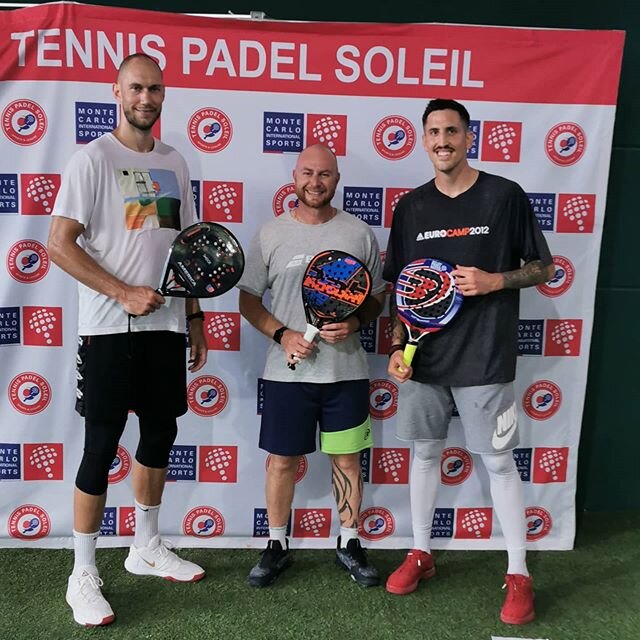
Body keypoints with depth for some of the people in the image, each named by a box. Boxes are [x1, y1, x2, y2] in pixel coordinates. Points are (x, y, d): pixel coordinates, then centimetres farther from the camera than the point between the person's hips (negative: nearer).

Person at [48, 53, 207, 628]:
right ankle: (83, 575, 17)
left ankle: (147, 548, 34)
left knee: (160, 435, 15)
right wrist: (124, 293, -19)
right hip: (110, 328, -6)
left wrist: (195, 318, 12)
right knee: (102, 446, 0)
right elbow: (60, 245, -11)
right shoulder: (93, 159, -6)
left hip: (166, 326, 6)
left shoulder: (174, 163, 12)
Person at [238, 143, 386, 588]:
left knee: (347, 458, 11)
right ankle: (277, 546, 28)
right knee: (282, 459, 9)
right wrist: (282, 334, -12)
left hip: (347, 370, 1)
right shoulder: (271, 234, 1)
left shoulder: (360, 233, 3)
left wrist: (354, 322, -13)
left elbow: (377, 297, 8)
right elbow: (249, 300, 4)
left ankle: (350, 544, 30)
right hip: (288, 371, 0)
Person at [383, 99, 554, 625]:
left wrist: (495, 281, -15)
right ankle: (421, 553, 32)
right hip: (424, 357, 4)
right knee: (425, 452, 14)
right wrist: (397, 347, 0)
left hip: (485, 358, -3)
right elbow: (400, 289, 10)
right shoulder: (410, 208, 6)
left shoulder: (505, 196, -3)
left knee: (499, 462, 4)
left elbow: (544, 268, 3)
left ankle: (519, 574, 20)